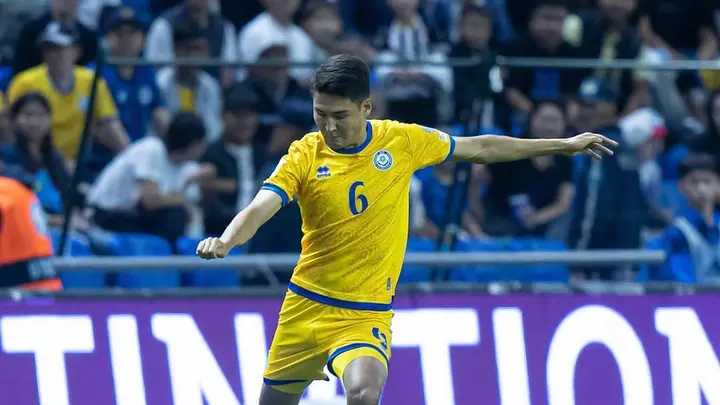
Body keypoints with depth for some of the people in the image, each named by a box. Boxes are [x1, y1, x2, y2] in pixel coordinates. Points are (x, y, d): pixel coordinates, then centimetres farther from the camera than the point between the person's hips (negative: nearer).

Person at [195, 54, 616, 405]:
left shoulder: (401, 141, -5)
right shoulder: (304, 156, -9)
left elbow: (480, 148, 8)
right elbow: (258, 210, -20)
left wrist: (564, 145, 14)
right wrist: (225, 241, -44)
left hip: (366, 314, -1)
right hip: (306, 306, 1)